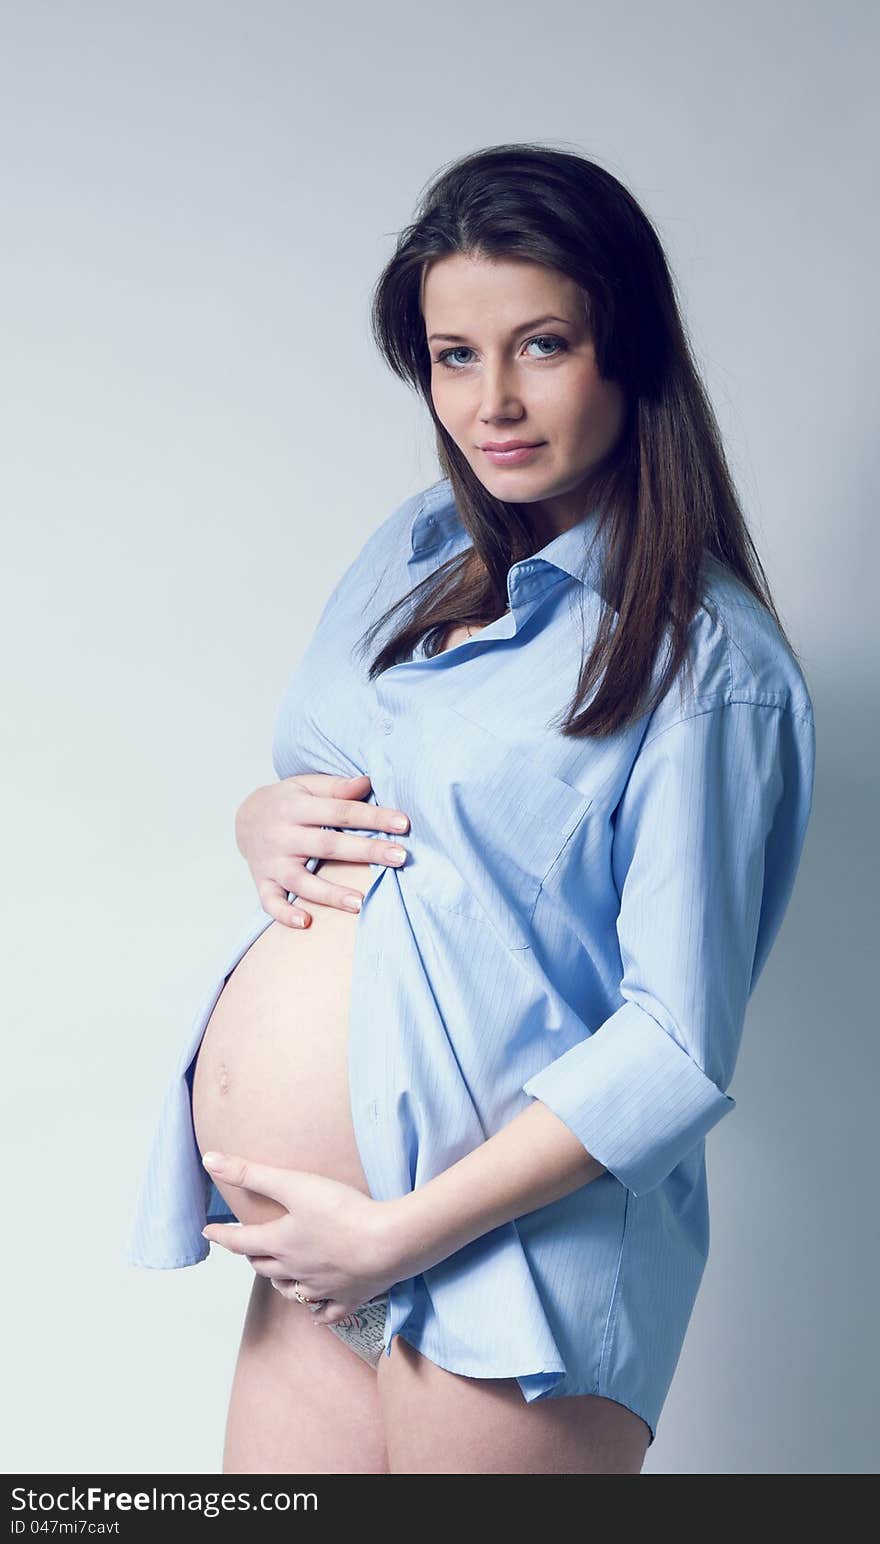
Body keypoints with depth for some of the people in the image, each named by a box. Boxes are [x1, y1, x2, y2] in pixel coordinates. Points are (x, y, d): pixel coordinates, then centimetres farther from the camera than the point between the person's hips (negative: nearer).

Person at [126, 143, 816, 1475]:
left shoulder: (705, 656, -11)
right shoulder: (416, 550, 8)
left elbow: (677, 1048, -15)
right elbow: (298, 785, 20)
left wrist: (401, 1232, -17)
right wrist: (267, 823, -3)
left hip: (514, 1261, -6)